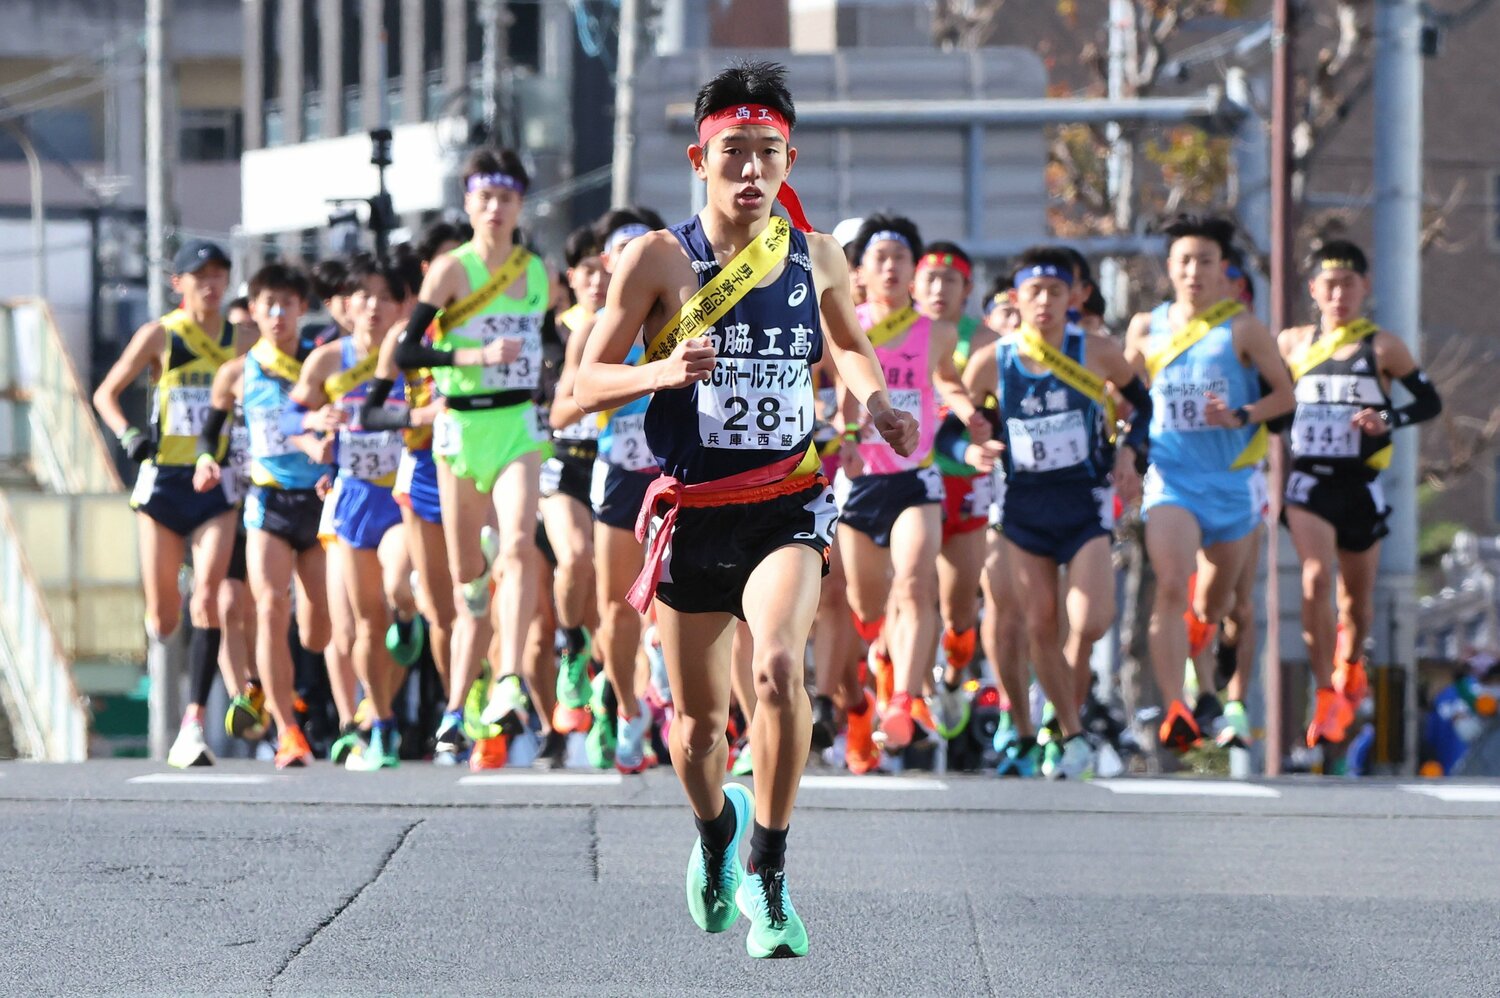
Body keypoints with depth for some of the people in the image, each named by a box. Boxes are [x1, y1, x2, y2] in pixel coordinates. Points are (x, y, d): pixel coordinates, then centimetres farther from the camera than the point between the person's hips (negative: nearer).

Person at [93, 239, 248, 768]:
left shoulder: (239, 342, 6)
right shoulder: (160, 335, -1)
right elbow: (106, 393, 3)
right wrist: (128, 433, -15)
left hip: (217, 484, 1)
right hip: (164, 480, -1)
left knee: (207, 595, -17)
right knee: (163, 610, 3)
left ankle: (194, 724, -20)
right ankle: (158, 637, 42)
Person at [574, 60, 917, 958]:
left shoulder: (817, 259, 3)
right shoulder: (659, 260, -6)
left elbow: (849, 346, 24)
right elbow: (585, 386, -6)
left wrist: (876, 403, 3)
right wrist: (664, 371, -24)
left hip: (787, 504, 0)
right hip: (691, 510, 0)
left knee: (781, 665, -26)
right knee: (699, 719, 9)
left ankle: (769, 871, -14)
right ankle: (715, 831, 44)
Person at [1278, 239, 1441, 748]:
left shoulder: (1382, 347, -2)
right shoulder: (1294, 344, 4)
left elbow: (1430, 401, 1)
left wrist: (1388, 419, -16)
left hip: (1360, 484, 0)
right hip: (1309, 479, 0)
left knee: (1357, 592, 13)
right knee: (1316, 578, -20)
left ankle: (1350, 667, 44)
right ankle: (1327, 698, -17)